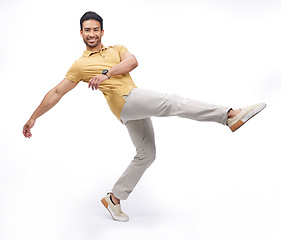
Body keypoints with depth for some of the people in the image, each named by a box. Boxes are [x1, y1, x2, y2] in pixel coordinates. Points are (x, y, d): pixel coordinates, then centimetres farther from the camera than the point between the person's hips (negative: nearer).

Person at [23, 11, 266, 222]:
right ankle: (230, 115, -31)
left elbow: (132, 61, -2)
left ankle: (114, 199, 18)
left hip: (136, 107, 6)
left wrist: (106, 73, -19)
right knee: (173, 102, -22)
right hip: (125, 100, -6)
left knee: (146, 154, 9)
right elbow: (56, 92, 10)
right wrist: (33, 118, 10)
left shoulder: (116, 49, 20)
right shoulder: (80, 65, 9)